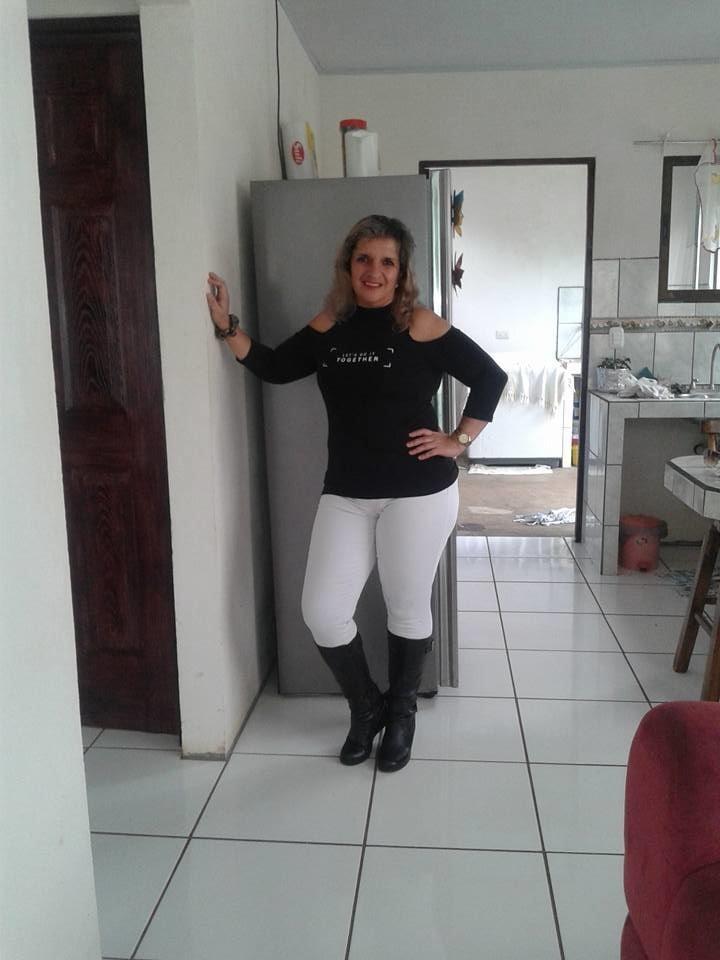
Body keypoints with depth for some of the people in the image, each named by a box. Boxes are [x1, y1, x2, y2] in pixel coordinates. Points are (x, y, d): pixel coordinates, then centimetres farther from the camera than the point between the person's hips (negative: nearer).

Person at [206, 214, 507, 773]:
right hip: (346, 495, 4)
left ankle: (402, 713, 34)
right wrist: (228, 327, 4)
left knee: (408, 608, 9)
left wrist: (458, 441, -6)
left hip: (418, 493, -4)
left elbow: (491, 377, -3)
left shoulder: (421, 327, -7)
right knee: (322, 612, 0)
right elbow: (275, 369, 13)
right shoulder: (329, 327, 6)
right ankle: (366, 707, 26)